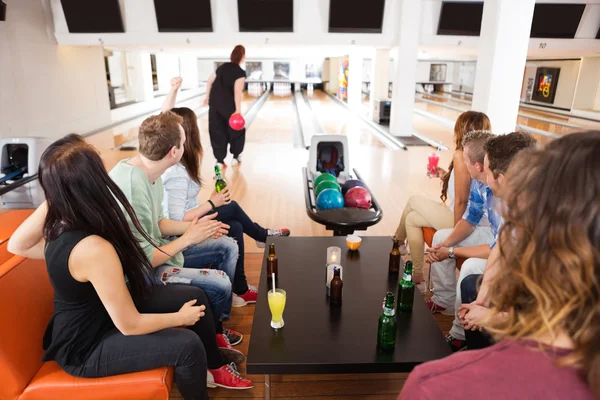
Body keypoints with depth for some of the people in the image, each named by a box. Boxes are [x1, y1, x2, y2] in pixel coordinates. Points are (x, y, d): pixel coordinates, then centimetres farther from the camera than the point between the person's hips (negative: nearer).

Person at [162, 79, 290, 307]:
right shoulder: (178, 173, -32)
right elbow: (178, 221, -33)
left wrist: (174, 90, 4)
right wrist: (212, 203, -25)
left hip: (184, 220, 9)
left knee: (235, 226, 13)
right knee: (231, 208, -1)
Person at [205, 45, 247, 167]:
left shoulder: (222, 67, 9)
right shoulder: (240, 73, -10)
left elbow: (209, 82, 15)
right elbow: (237, 92, -21)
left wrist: (208, 97, 26)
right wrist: (238, 109, -22)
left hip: (215, 104, 5)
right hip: (228, 106, -5)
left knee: (217, 132, 7)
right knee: (236, 131, 15)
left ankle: (219, 160, 9)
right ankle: (236, 156, 22)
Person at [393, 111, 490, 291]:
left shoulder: (461, 155, -20)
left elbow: (461, 200, -21)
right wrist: (446, 175, 15)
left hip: (463, 220, -8)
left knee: (414, 200, 12)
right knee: (412, 219, 19)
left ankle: (398, 241, 32)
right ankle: (417, 276, 30)